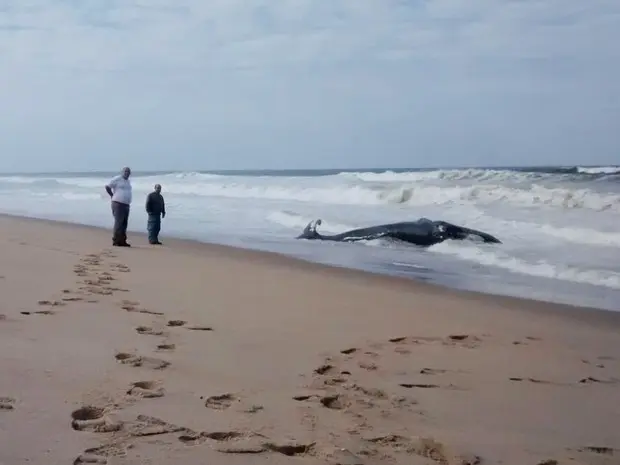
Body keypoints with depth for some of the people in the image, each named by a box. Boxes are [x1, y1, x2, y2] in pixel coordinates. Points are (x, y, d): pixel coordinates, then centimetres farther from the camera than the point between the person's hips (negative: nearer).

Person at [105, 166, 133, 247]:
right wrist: (113, 196, -5)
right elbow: (107, 187, -8)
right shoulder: (117, 179, -5)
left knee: (124, 224, 7)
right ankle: (116, 241, -8)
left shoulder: (128, 181, 18)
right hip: (118, 204, -8)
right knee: (118, 222, -11)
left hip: (126, 205, 8)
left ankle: (122, 241, 10)